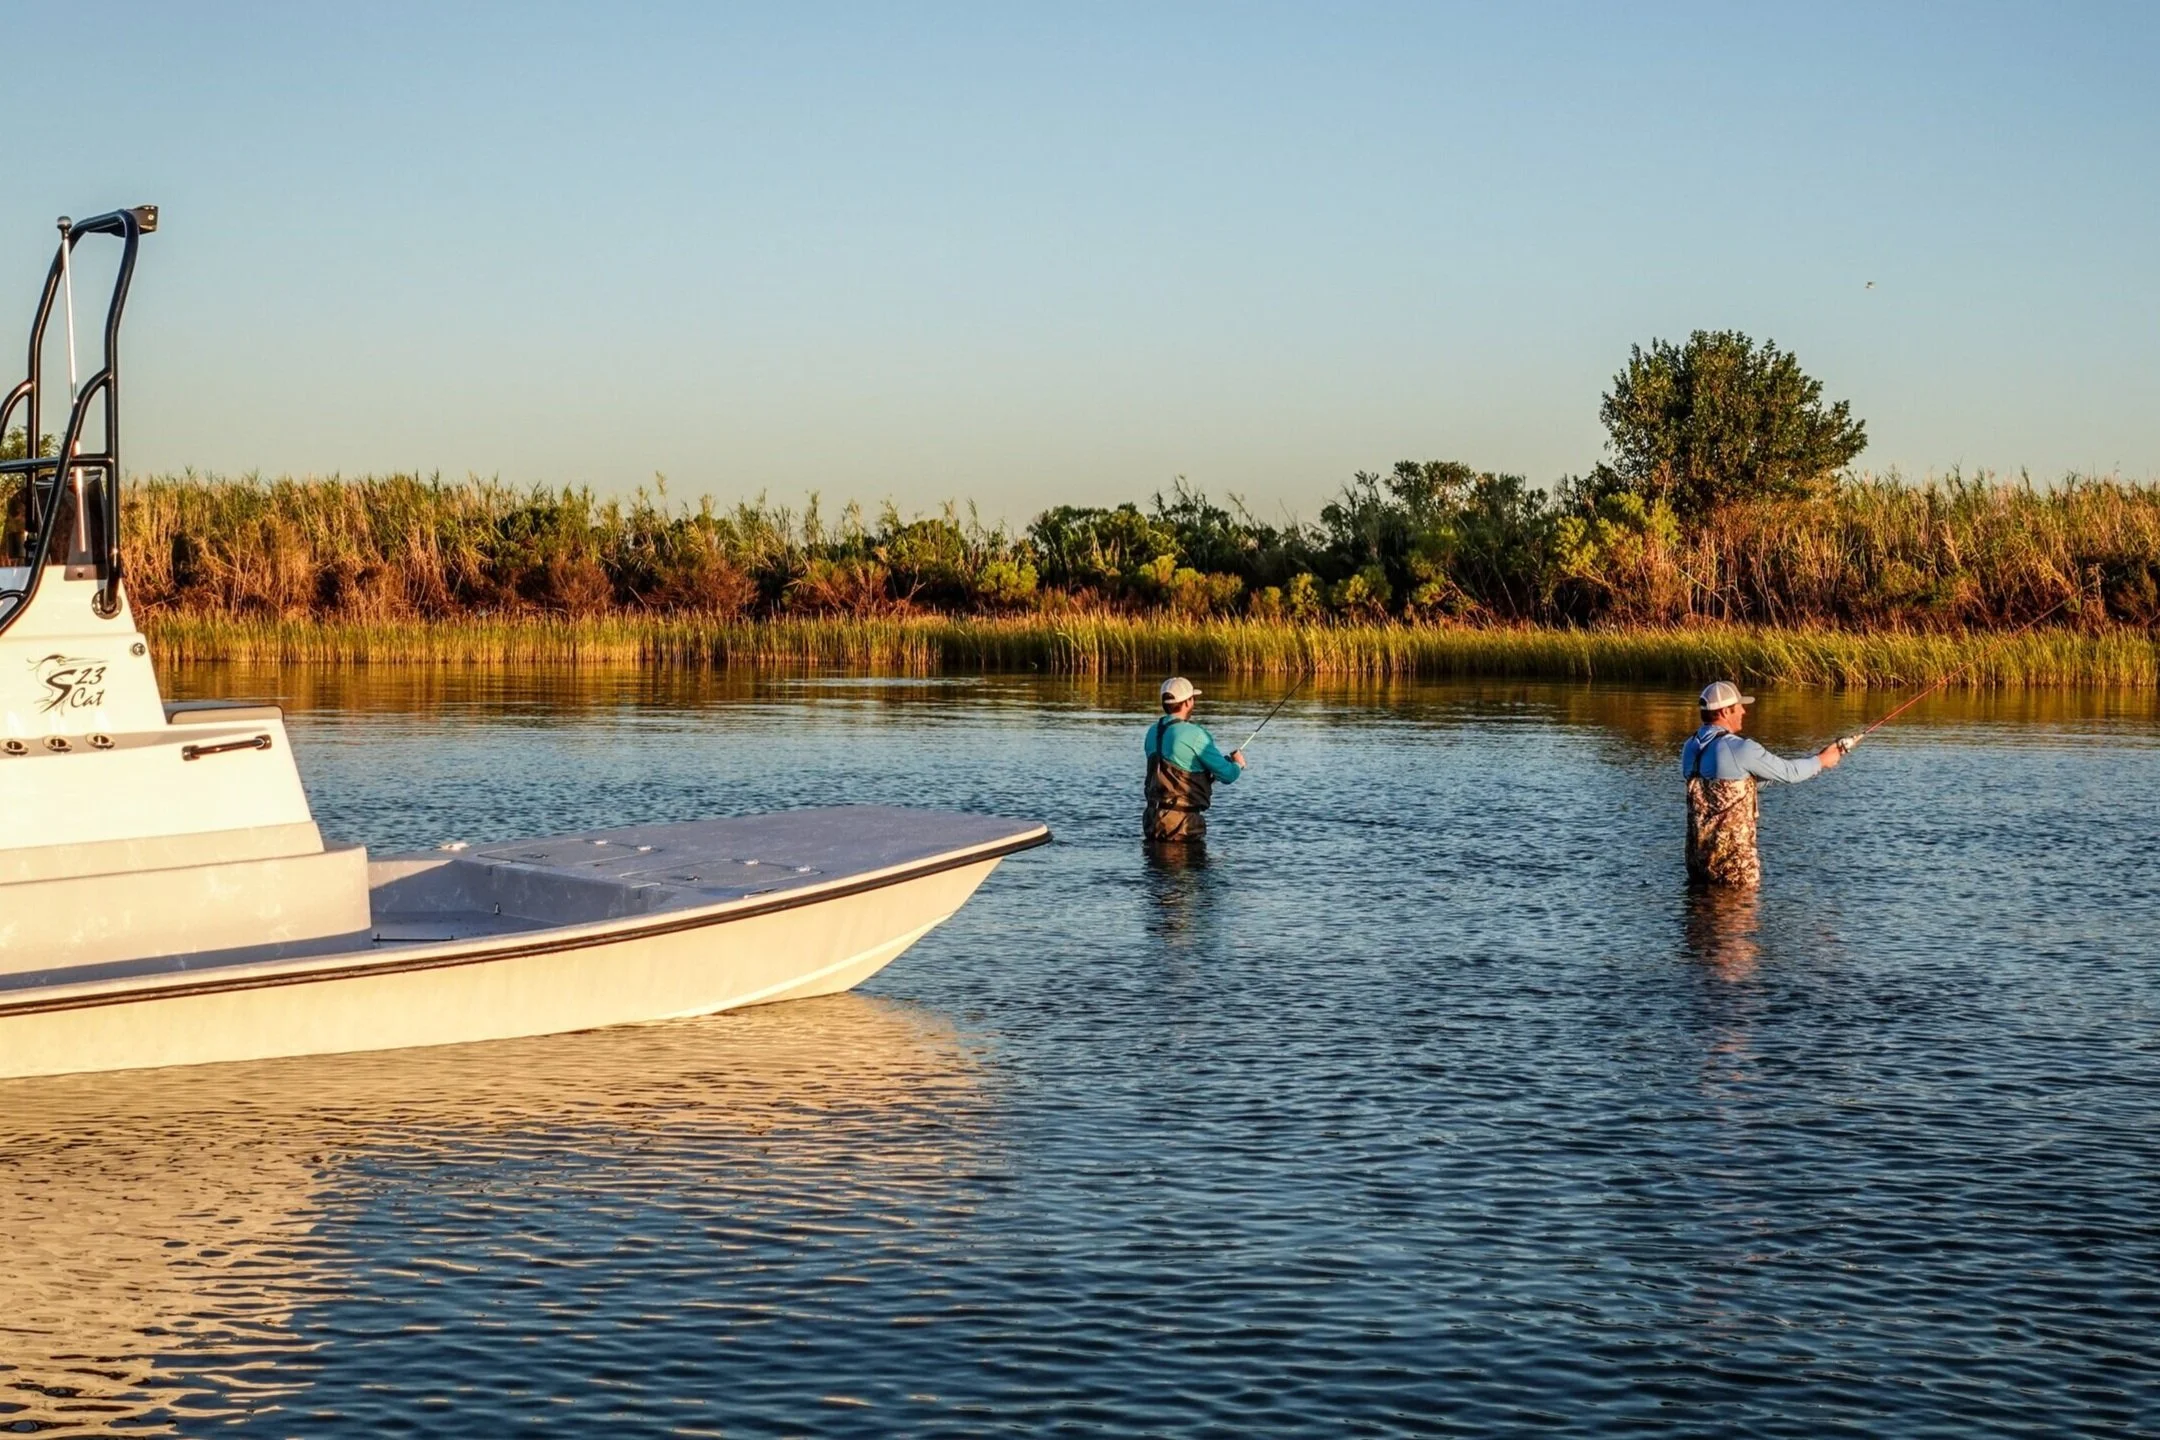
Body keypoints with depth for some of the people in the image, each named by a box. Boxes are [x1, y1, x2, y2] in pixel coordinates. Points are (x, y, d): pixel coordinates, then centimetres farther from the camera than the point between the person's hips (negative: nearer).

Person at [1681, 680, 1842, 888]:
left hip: (1697, 851, 7)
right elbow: (1789, 773, -6)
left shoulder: (1691, 747, 6)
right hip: (1733, 855, -7)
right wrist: (1821, 761, 14)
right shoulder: (1739, 748, -17)